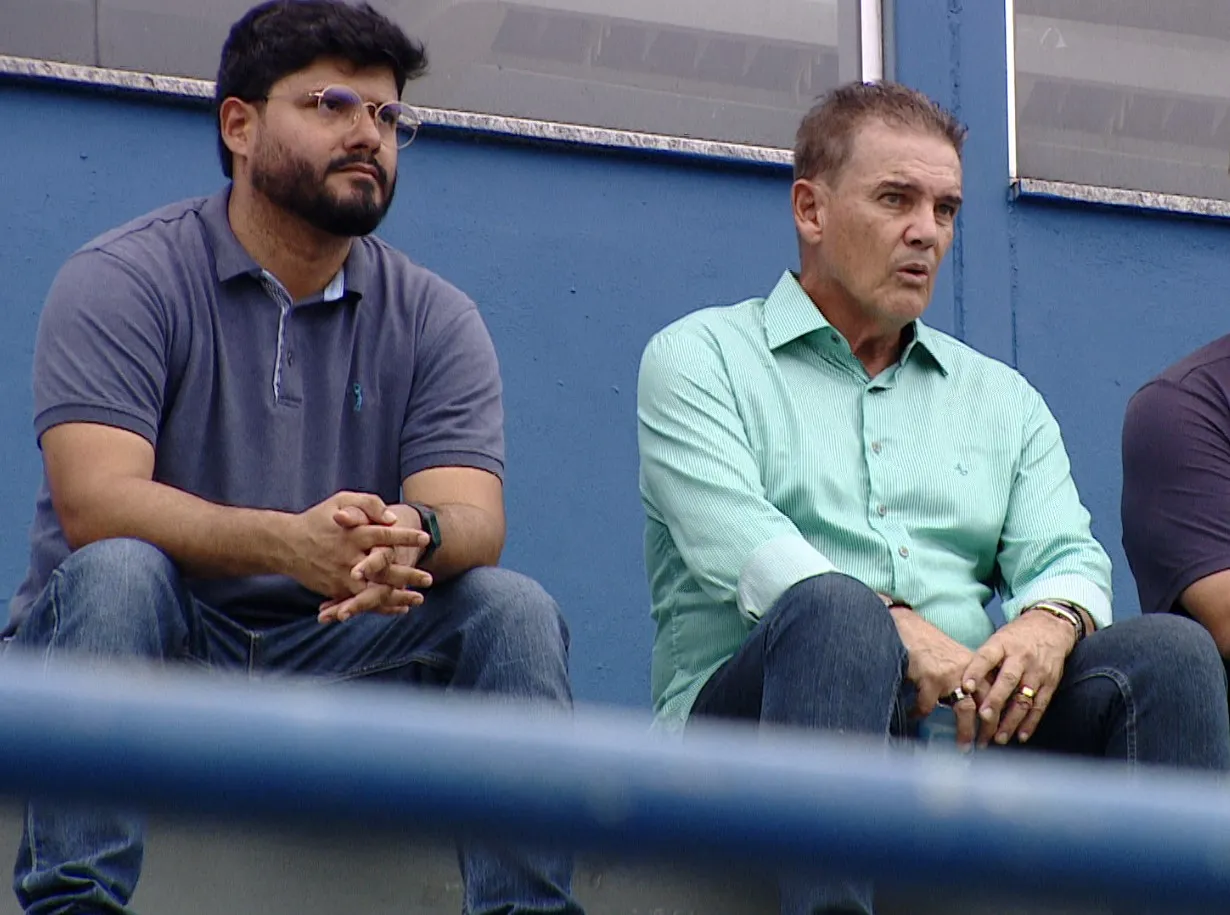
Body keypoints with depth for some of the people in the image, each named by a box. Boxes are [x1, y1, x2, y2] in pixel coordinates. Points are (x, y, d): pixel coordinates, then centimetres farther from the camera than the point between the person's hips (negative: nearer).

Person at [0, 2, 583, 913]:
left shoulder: (433, 317, 7)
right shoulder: (122, 280, -4)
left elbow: (474, 518, -7)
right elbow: (93, 502, -19)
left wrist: (416, 533, -34)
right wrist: (290, 545, -36)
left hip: (333, 652, 3)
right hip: (155, 640, -3)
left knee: (512, 610, -19)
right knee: (115, 572, -33)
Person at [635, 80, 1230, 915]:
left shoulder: (1002, 400, 26)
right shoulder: (701, 359, 11)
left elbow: (1068, 556, 11)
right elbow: (734, 541, -7)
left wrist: (1048, 623, -15)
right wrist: (898, 630, -23)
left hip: (969, 722, 4)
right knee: (835, 610, -38)